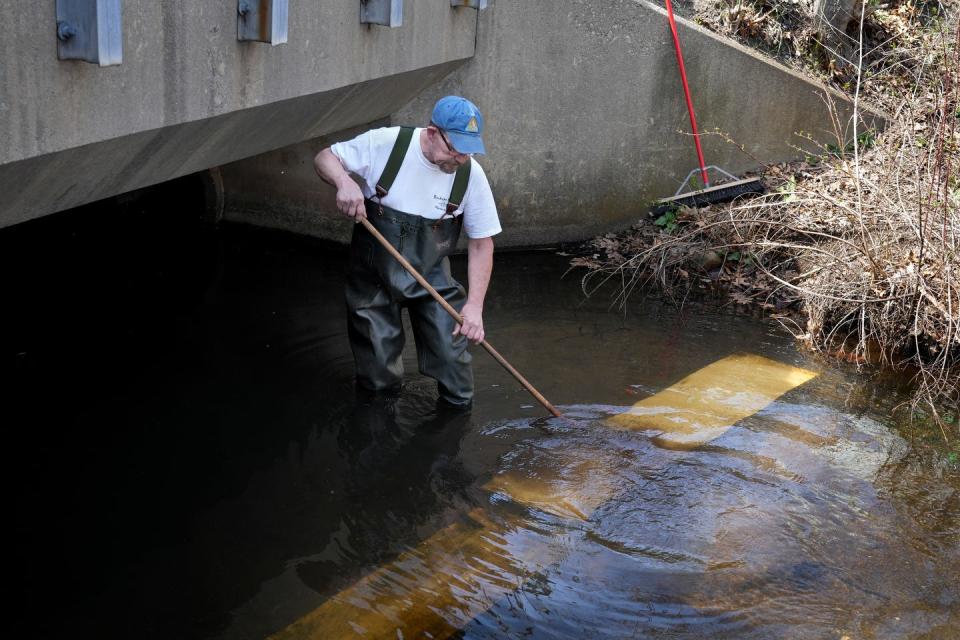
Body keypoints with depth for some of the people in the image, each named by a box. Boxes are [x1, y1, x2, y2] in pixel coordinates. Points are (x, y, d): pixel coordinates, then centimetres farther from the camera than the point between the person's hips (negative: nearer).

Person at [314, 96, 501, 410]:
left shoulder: (471, 175, -14)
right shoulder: (385, 143, -18)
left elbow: (481, 244, -7)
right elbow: (325, 157, -7)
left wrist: (474, 305, -15)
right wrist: (344, 181, -30)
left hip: (431, 277, 1)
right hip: (373, 275, -1)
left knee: (451, 357, -5)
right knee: (379, 380, 4)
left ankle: (457, 408, 23)